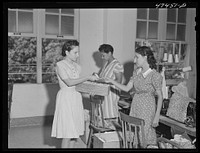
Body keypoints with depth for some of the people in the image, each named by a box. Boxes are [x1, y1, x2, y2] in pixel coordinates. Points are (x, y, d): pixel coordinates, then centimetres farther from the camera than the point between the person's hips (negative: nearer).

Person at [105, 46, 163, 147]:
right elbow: (126, 88, 8)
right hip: (135, 105, 6)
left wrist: (157, 116, -14)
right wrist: (111, 81, 0)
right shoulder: (136, 72, 5)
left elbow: (160, 96, -11)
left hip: (147, 107, -6)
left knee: (145, 135, -1)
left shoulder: (155, 75, -14)